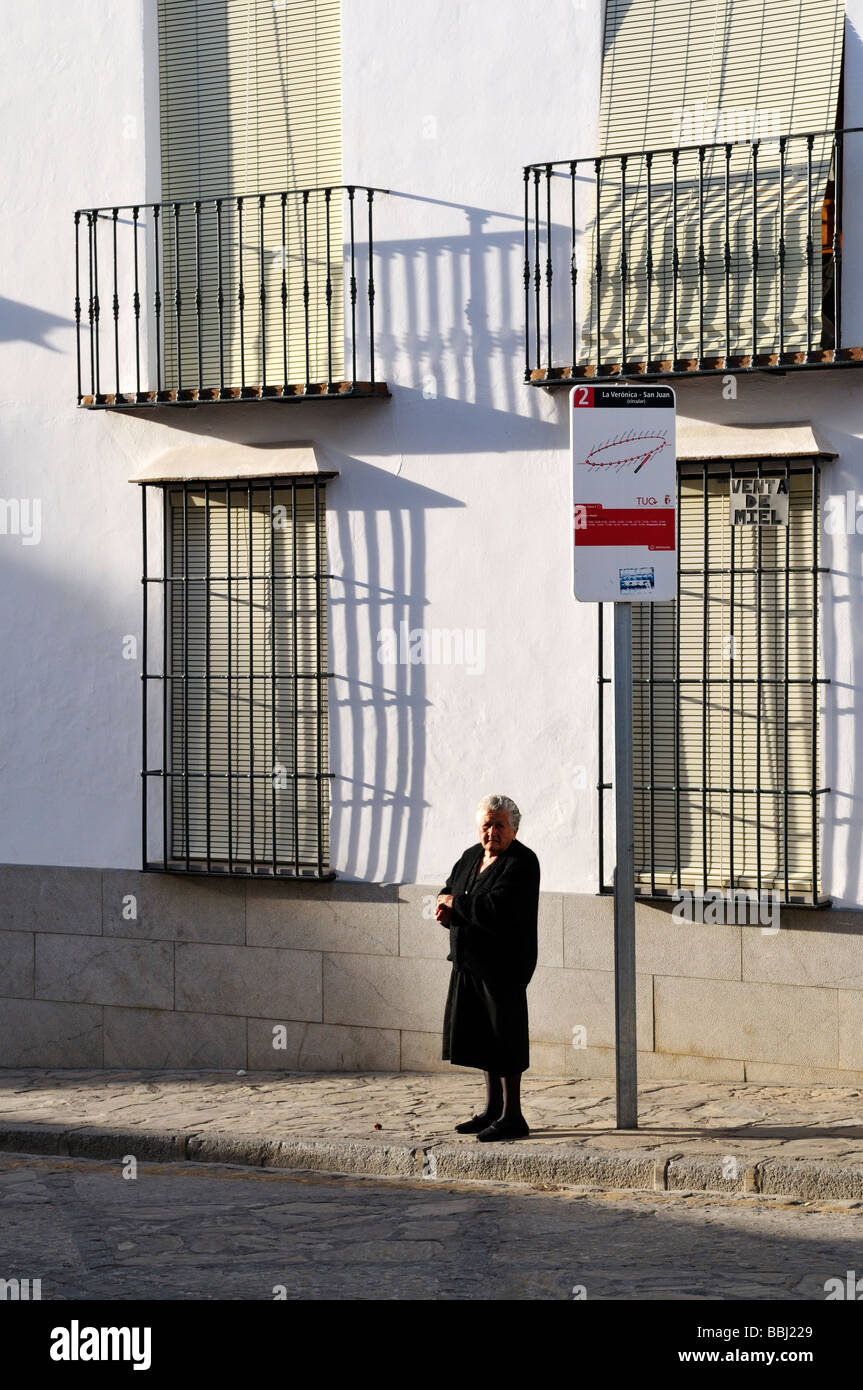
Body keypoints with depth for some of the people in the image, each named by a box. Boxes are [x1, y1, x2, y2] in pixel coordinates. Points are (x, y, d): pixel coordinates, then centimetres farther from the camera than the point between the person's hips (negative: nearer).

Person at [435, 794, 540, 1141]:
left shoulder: (521, 863, -14)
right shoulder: (472, 856, 13)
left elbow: (496, 910, -26)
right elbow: (449, 891, 18)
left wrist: (456, 903, -13)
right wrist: (445, 911, -5)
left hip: (503, 965, -9)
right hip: (469, 962, 9)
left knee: (503, 1038, -5)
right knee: (479, 1034, 14)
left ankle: (512, 1117, 2)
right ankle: (493, 1109, 25)